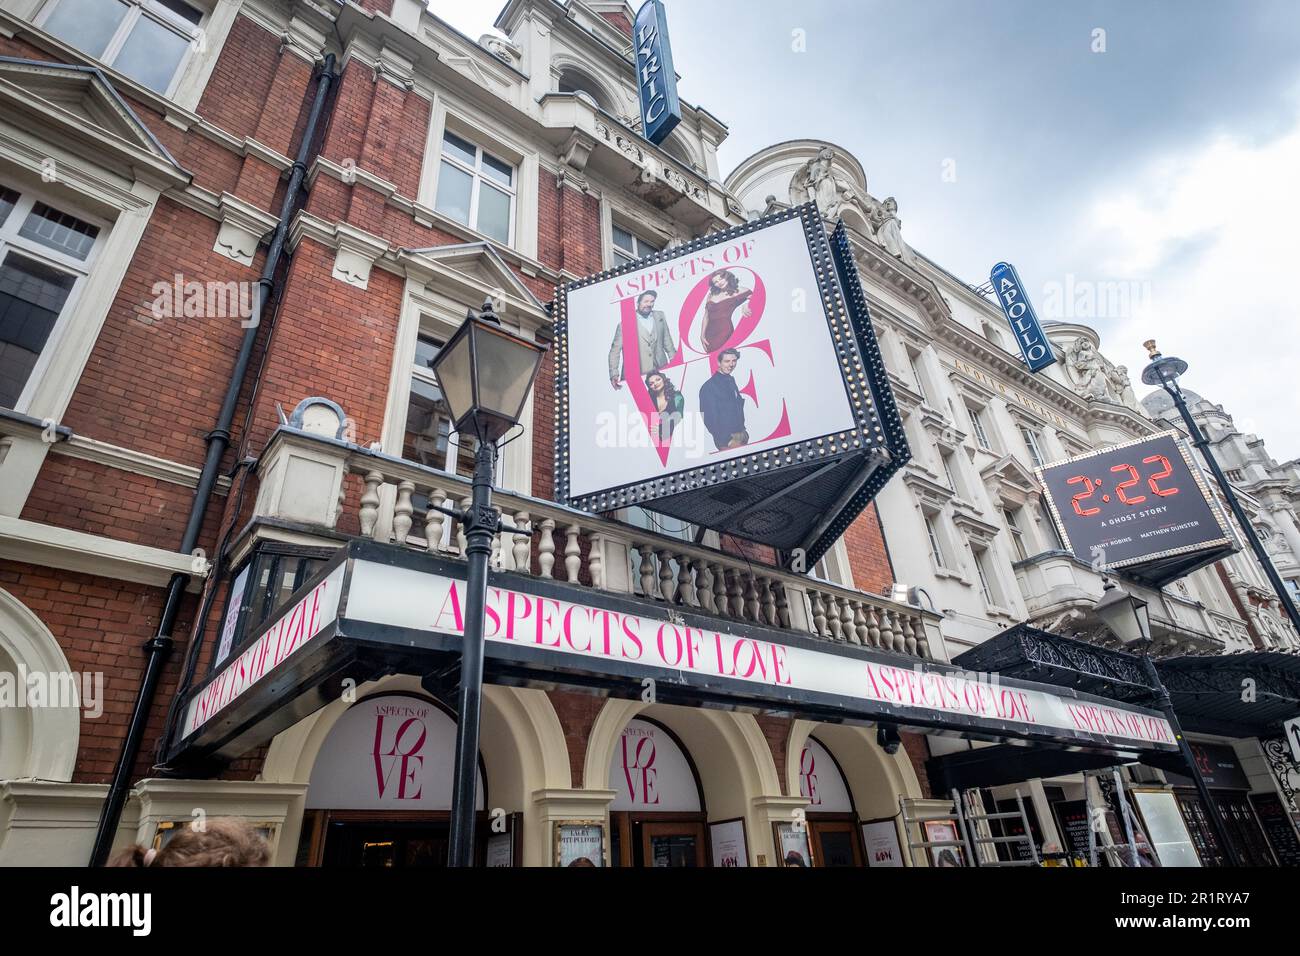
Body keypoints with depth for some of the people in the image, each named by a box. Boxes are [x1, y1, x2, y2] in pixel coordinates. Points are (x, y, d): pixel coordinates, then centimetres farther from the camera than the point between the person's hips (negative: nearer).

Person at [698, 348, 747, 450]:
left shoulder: (730, 380, 12)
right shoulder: (709, 386, -12)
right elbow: (710, 419, -15)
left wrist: (743, 431, 10)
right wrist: (727, 441, -17)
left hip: (741, 435, 7)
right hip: (727, 439, -7)